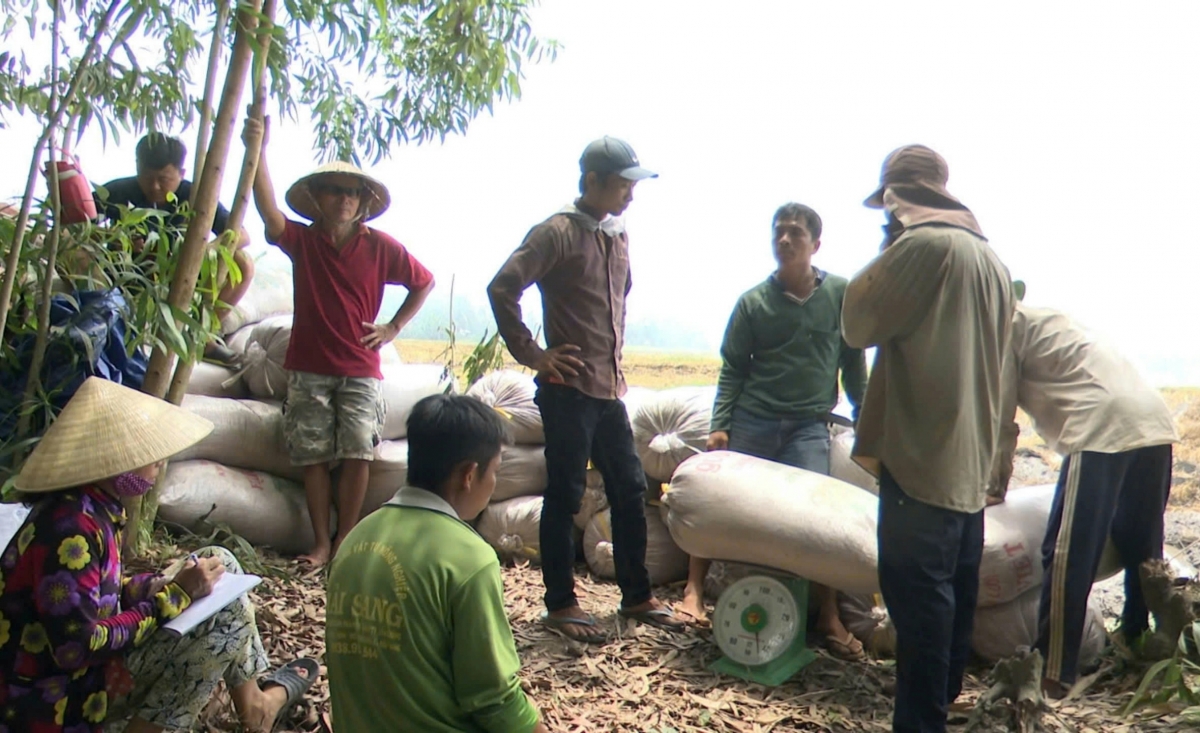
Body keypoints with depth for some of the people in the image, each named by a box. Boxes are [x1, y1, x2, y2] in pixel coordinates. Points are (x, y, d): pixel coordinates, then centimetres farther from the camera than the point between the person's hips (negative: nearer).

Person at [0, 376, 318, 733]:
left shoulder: (95, 506, 0)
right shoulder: (69, 531, -28)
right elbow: (78, 648, -28)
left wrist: (165, 585, -8)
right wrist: (176, 595, -21)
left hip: (85, 658, 9)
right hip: (56, 699, -9)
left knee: (219, 561, 5)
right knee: (228, 613, -16)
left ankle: (254, 701, 12)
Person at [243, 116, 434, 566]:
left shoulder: (380, 247, 0)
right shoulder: (302, 240, 1)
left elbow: (424, 282, 11)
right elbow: (268, 211, -19)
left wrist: (392, 329, 4)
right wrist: (257, 151, -32)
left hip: (360, 370, 0)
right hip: (309, 368, 1)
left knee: (356, 455, -3)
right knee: (314, 457, 4)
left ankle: (345, 541, 9)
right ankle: (321, 542, 14)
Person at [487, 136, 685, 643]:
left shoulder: (618, 236, 14)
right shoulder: (558, 232, -10)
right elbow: (502, 288, -17)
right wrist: (532, 354, -15)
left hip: (609, 388, 8)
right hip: (569, 388, -8)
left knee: (630, 490, 12)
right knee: (565, 496, 1)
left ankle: (637, 596, 25)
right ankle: (560, 605, 14)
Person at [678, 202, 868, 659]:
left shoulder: (841, 294, 2)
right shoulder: (753, 302, 1)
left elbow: (853, 362, 10)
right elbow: (733, 368, 4)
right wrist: (720, 425, -3)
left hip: (809, 427, -1)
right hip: (751, 421, 1)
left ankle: (829, 618, 7)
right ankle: (694, 591, 17)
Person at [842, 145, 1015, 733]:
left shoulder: (924, 245, -13)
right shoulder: (991, 258, 16)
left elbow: (857, 324, -8)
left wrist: (886, 253, 5)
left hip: (922, 457, -9)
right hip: (969, 461, 9)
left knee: (918, 594, -4)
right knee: (952, 591, 17)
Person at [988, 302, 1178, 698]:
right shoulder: (1035, 320, 28)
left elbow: (1001, 420, 2)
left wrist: (994, 488, 14)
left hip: (1104, 430, -9)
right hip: (1154, 424, 9)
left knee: (1067, 557, -4)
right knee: (1141, 554, 19)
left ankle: (1054, 675, 0)